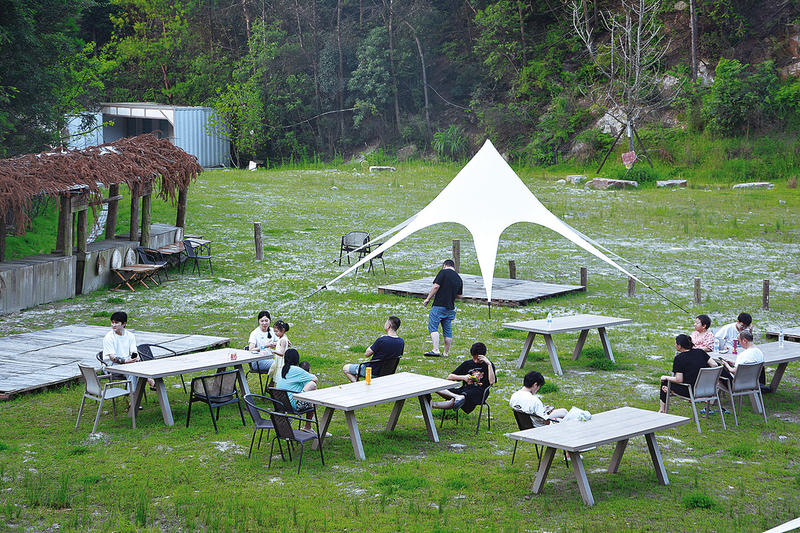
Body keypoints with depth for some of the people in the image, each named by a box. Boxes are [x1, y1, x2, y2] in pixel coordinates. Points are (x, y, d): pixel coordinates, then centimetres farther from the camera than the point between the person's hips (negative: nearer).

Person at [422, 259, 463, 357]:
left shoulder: (443, 272, -4)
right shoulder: (459, 278, 14)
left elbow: (436, 286, -13)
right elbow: (459, 295, 19)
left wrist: (428, 298, -6)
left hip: (439, 305, -6)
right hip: (450, 308, 6)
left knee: (433, 327, -8)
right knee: (448, 330, 12)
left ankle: (435, 350, -22)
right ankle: (446, 353, 16)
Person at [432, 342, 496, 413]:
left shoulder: (488, 365, 11)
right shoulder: (467, 364, 23)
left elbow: (491, 382, -8)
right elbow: (450, 377, 20)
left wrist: (489, 364, -12)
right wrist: (463, 377, 2)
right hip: (463, 390, 5)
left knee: (454, 402, -38)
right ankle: (457, 397, -46)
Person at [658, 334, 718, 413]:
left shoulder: (678, 359, -13)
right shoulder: (700, 352, 2)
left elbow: (679, 380, -15)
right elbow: (715, 365, 0)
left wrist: (666, 377, 1)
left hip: (689, 391, -6)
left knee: (664, 382, 18)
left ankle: (662, 410, 29)